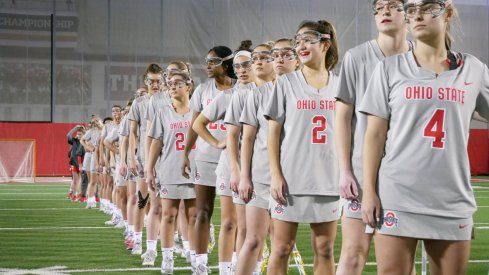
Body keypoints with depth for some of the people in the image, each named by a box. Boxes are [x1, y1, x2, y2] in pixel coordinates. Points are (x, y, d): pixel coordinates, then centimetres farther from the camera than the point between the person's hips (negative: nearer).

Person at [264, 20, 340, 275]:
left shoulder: (339, 85, 7)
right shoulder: (286, 83, 2)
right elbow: (274, 133, 0)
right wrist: (276, 175, -9)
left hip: (328, 179, 2)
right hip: (291, 178, -2)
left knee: (325, 249, 7)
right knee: (281, 248, 1)